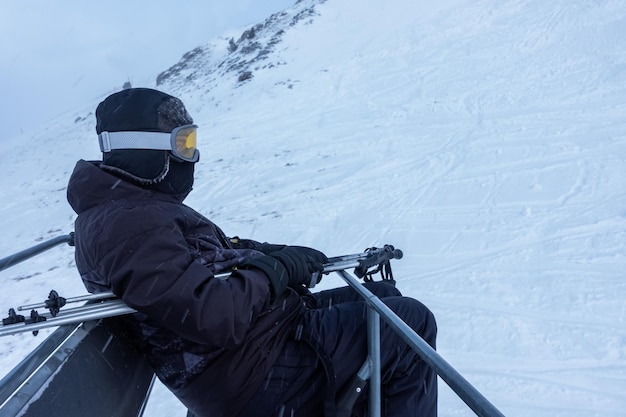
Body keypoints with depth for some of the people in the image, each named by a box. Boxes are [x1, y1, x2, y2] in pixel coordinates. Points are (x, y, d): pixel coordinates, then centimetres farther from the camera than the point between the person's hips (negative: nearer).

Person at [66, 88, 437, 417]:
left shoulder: (130, 207, 12)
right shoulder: (126, 225, -22)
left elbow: (217, 252, 19)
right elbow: (212, 317, -30)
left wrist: (284, 255, 4)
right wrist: (275, 269, -14)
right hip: (252, 374, -11)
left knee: (384, 296, 16)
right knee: (409, 323, -7)